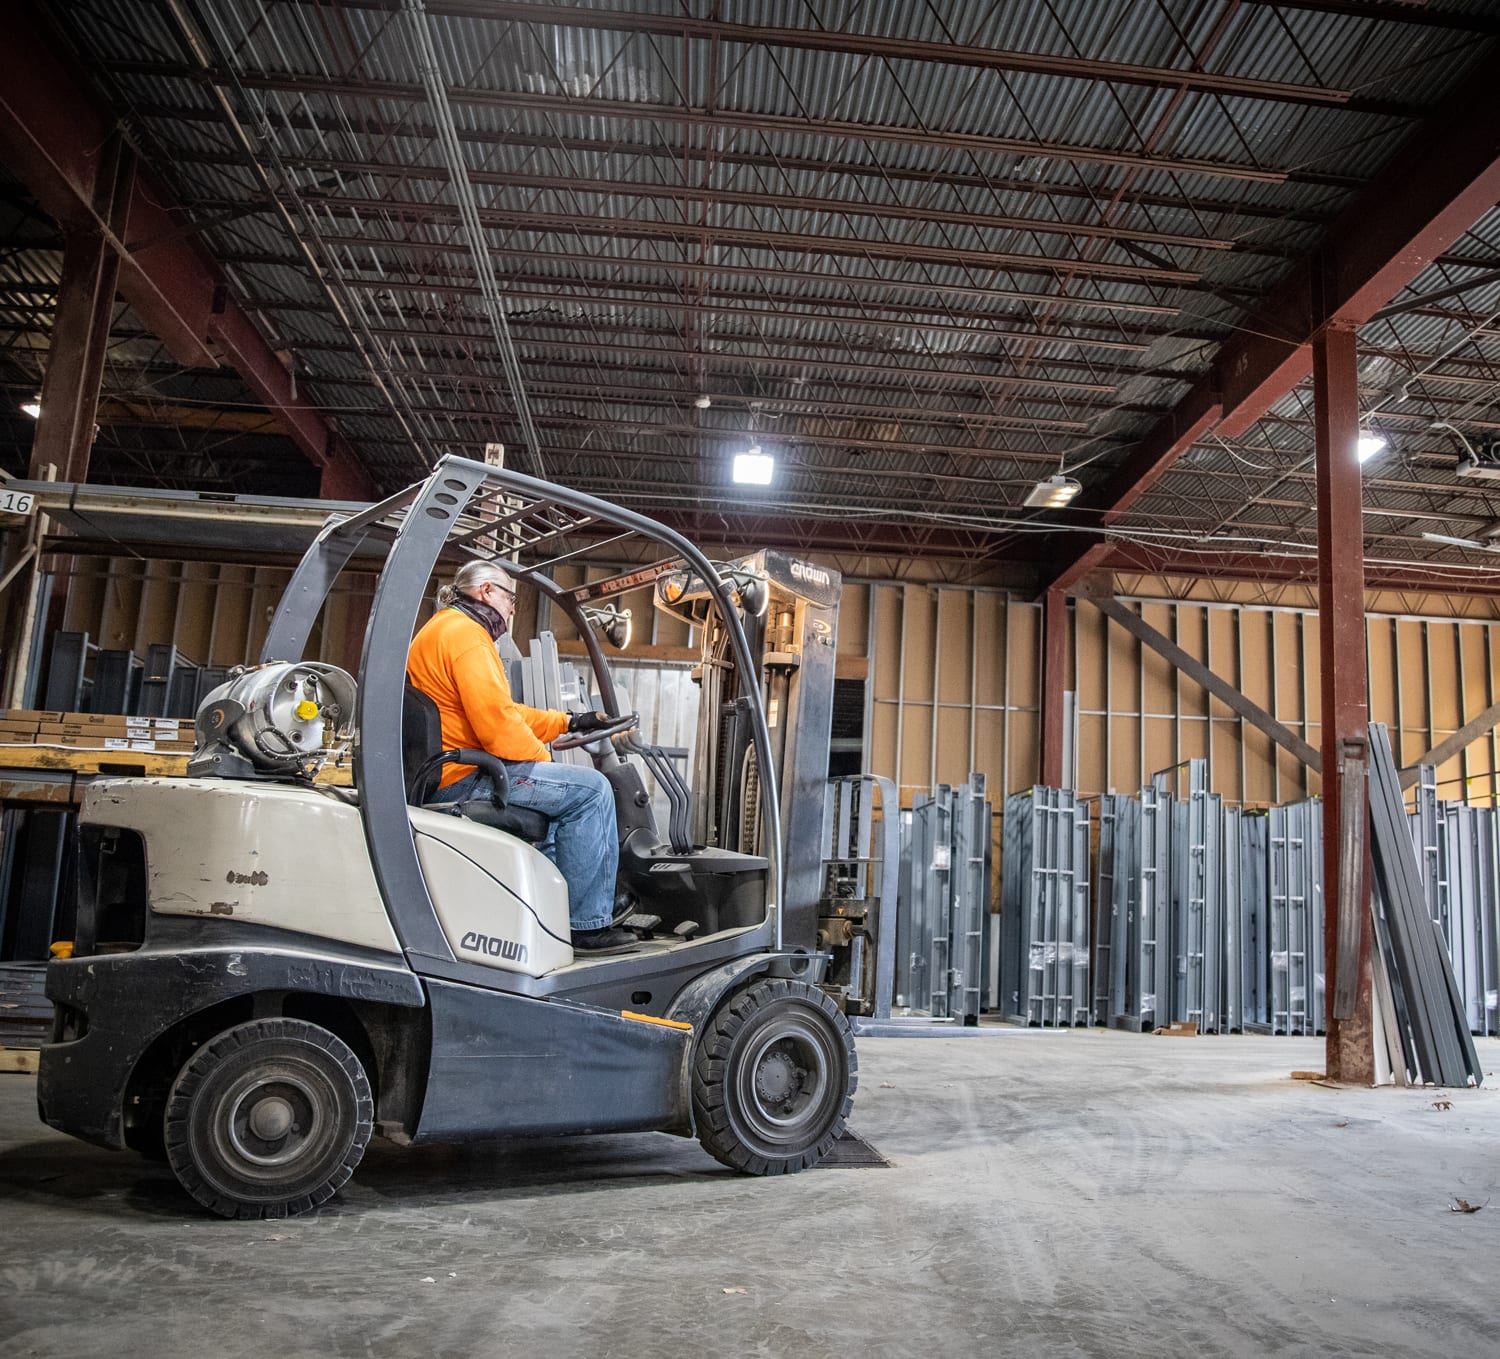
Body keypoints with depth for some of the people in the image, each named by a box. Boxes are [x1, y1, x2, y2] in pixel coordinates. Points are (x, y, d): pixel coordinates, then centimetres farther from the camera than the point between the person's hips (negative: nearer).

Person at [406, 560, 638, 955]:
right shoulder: (463, 632, -13)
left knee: (560, 793, 29)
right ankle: (588, 926, -10)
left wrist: (569, 722, 18)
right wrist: (542, 759, -8)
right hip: (463, 776, -12)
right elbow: (495, 719, -23)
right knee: (590, 790, -12)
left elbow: (505, 711, 23)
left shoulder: (442, 629, 23)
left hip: (439, 774, 12)